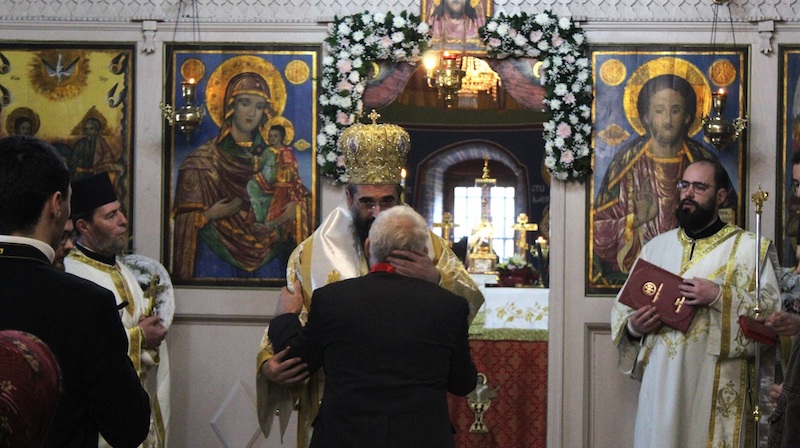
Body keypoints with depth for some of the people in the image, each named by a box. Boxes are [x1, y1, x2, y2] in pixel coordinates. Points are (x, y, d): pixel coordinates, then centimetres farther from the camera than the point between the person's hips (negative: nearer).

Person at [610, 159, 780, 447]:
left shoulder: (748, 248, 0)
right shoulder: (656, 246, 13)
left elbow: (772, 310, -9)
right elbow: (622, 305, 13)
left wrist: (720, 297, -21)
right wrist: (632, 326, -8)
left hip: (715, 384, -3)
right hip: (660, 381, 4)